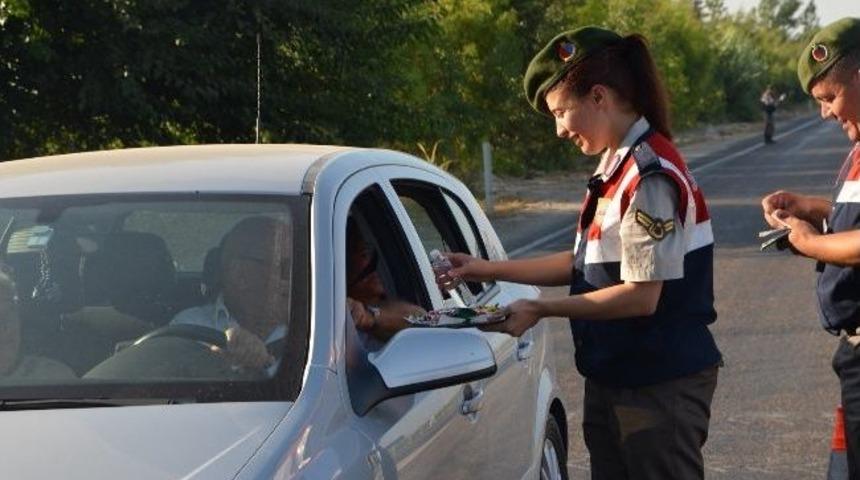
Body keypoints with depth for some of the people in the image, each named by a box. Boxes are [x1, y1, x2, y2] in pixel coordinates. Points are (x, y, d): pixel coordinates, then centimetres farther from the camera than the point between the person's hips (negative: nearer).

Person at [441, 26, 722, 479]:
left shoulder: (650, 175, -20)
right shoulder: (616, 167, 8)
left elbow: (642, 295, -22)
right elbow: (586, 264, 14)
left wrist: (540, 310, -16)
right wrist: (489, 270, 11)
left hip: (663, 386, -9)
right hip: (613, 379, 9)